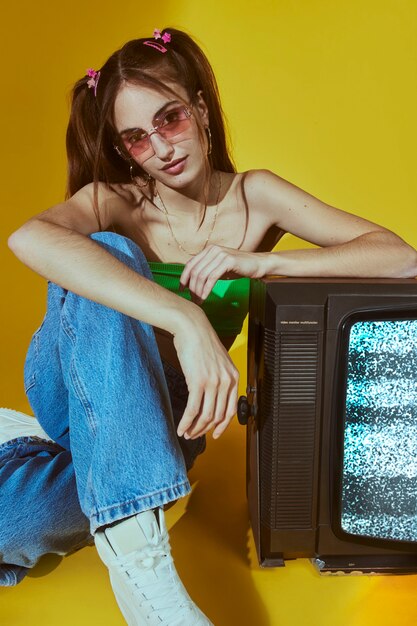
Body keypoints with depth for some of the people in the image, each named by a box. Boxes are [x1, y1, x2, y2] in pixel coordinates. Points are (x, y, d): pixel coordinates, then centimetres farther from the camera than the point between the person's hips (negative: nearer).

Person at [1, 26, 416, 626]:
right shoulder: (118, 199, -11)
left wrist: (260, 263, -26)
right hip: (81, 390, 1)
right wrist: (186, 320, -46)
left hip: (166, 417, 0)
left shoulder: (253, 196, -5)